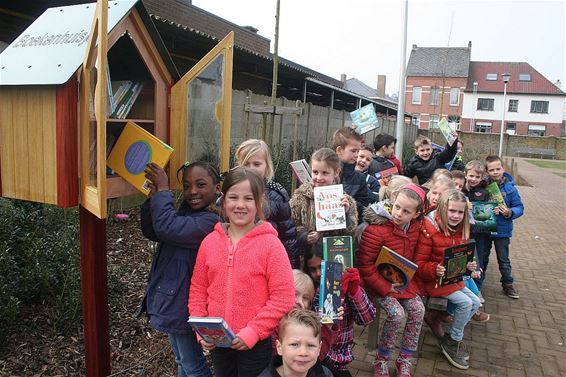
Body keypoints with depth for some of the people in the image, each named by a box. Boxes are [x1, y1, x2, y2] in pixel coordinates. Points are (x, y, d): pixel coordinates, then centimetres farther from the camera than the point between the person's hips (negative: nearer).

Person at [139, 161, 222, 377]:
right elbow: (151, 232, 2)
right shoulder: (186, 212, 4)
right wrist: (153, 197, -12)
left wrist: (163, 190, -22)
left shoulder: (211, 221, -25)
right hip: (173, 299, 9)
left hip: (185, 305, -9)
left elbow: (166, 227, -35)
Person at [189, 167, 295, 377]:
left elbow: (283, 298, -15)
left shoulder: (271, 244, -15)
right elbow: (198, 289, 5)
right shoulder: (210, 241, -2)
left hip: (256, 343, -4)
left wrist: (252, 333, -17)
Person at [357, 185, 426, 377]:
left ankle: (405, 359, 11)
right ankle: (381, 360, 5)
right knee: (397, 314, -20)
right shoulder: (376, 230, -25)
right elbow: (364, 264, -21)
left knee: (417, 310, -9)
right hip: (380, 282, -6)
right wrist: (384, 287, -20)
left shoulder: (415, 227, -2)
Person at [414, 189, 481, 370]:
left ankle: (452, 336, 21)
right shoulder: (428, 228, -23)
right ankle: (453, 341, 8)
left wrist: (469, 265, -6)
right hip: (432, 280, -8)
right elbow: (419, 264, -19)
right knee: (465, 303, -15)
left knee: (475, 302, 3)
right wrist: (435, 270, -37)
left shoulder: (462, 229, 1)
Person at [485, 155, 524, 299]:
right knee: (482, 257, 18)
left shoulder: (510, 188, -10)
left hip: (502, 230, -1)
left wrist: (510, 212, -25)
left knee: (504, 259, 13)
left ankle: (508, 285, 30)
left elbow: (519, 208, -5)